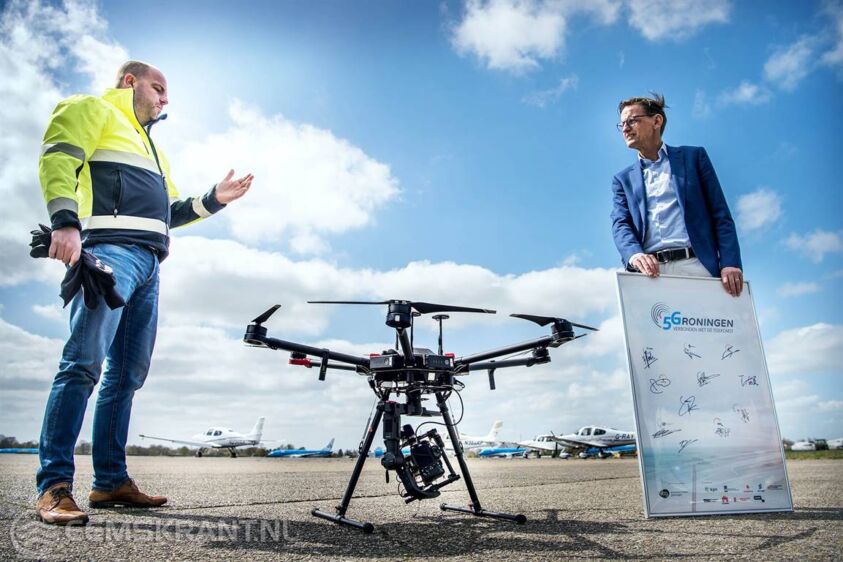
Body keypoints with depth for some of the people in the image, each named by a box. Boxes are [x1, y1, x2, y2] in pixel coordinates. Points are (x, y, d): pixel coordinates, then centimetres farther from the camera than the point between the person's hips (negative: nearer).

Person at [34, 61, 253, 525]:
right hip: (109, 249, -8)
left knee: (128, 374, 3)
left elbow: (168, 211, 34)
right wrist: (66, 221, -21)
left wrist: (214, 199, 21)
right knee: (84, 363, -17)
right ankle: (54, 485, -14)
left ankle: (110, 481, 7)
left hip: (147, 263, 8)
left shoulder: (150, 146, 36)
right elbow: (57, 159, -6)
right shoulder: (92, 110, 13)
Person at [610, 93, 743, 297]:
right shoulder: (623, 179, 19)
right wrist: (635, 255, -19)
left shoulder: (693, 157, 15)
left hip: (695, 266, -1)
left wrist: (730, 263, -6)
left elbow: (721, 215, 9)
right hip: (649, 272, 1)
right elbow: (620, 224, 4)